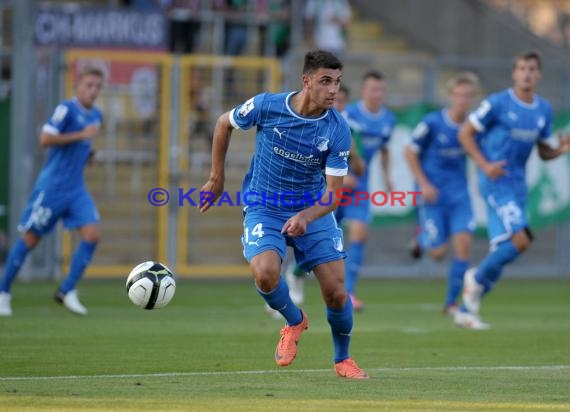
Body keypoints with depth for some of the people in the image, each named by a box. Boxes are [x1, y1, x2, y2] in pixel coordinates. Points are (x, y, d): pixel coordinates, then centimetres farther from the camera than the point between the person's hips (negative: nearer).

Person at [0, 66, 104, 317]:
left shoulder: (96, 115, 12)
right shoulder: (67, 109, -12)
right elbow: (45, 139, -22)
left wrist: (89, 152, 8)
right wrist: (81, 135, -21)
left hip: (76, 189, 7)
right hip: (52, 187, -7)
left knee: (92, 234, -10)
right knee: (30, 238, 0)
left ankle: (67, 291, -2)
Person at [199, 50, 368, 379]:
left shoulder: (338, 130, -16)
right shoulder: (267, 106, -17)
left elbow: (335, 193, -15)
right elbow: (224, 124, 4)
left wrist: (306, 217, -34)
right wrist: (217, 177, 8)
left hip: (313, 210, 1)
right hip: (264, 209, -1)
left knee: (336, 292, -6)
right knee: (266, 274, -28)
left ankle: (343, 359, 24)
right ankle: (294, 321, 6)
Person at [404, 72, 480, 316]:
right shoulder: (432, 123, -14)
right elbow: (410, 152, -5)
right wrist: (424, 184, -10)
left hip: (459, 193, 3)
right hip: (433, 193, -3)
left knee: (463, 243, -11)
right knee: (438, 253, -3)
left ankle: (451, 302, 2)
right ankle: (423, 238, 35)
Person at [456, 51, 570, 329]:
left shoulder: (544, 110, 9)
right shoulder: (498, 103, -9)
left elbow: (542, 151, 18)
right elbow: (465, 133, -3)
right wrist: (484, 165, -15)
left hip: (517, 185, 7)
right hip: (496, 182, -7)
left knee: (502, 253, 5)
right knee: (520, 239, -21)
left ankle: (466, 310, 16)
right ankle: (477, 278, 3)